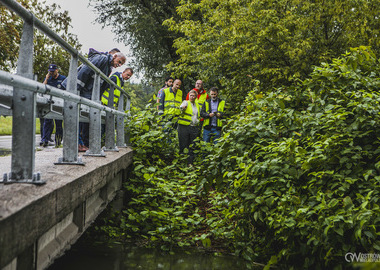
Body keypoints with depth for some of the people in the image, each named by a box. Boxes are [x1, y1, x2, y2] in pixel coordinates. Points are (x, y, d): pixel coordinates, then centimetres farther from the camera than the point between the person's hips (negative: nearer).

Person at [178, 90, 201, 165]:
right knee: (183, 145, -3)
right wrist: (183, 108, -43)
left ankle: (190, 162, 11)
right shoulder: (186, 102, 1)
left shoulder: (198, 105, 18)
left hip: (194, 127, 5)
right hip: (184, 126, -5)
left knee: (192, 146, 5)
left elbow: (199, 115, 34)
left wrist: (197, 120, 20)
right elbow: (181, 107, -22)